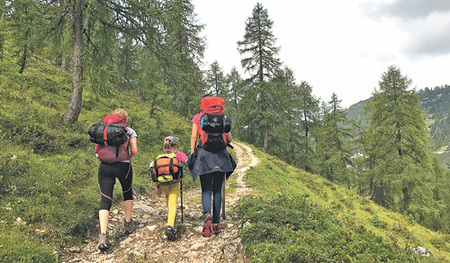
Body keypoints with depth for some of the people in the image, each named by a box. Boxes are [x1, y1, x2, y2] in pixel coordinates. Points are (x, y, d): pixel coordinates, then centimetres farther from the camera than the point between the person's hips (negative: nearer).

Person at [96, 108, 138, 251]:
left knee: (105, 199, 0)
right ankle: (128, 224, 33)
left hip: (105, 166, 1)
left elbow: (97, 153, 9)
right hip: (123, 166, -1)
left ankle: (103, 235, -13)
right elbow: (134, 151, 2)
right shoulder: (130, 131, 11)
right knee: (127, 192, 24)